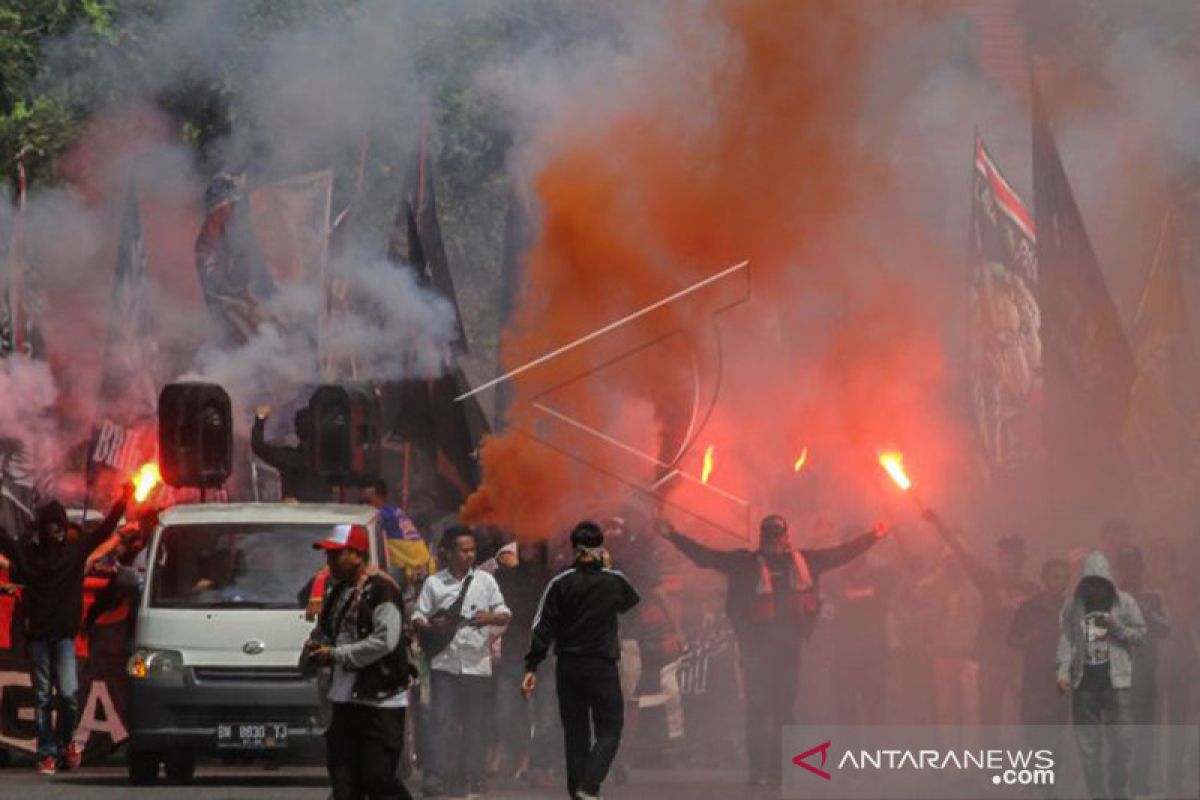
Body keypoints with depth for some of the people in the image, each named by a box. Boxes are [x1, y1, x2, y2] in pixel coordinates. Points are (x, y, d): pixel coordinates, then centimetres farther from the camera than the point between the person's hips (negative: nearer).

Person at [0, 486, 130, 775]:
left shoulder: (76, 549, 5)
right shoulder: (26, 551, 5)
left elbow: (105, 530, 5)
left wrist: (122, 503, -3)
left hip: (64, 634, -1)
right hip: (37, 634, 1)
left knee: (69, 694, -10)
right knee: (42, 697, 3)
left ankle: (66, 740, 15)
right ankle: (47, 754, 7)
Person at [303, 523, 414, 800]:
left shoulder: (380, 589, -12)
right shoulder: (336, 590, 15)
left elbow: (385, 641, -22)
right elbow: (324, 631, 27)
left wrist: (335, 654, -18)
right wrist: (314, 647, 2)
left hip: (381, 701, -8)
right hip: (345, 699, 8)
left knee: (377, 778, -10)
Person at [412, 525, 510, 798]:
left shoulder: (485, 581, 5)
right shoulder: (434, 583, 3)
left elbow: (505, 615, 5)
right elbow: (417, 619, 4)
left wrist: (491, 618, -17)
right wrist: (430, 625, -18)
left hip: (476, 663, 1)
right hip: (444, 663, -1)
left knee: (474, 723, 5)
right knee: (442, 720, -8)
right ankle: (437, 776, -7)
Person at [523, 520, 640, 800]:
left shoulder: (560, 583, -3)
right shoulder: (614, 581, -3)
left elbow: (542, 628, -6)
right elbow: (633, 601, 20)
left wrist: (531, 668, -4)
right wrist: (607, 567, 25)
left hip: (567, 667, 2)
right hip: (602, 667, -2)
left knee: (575, 733, 11)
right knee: (609, 730, 2)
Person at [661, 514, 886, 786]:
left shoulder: (803, 561, 14)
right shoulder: (745, 562, 5)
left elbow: (842, 553, 20)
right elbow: (706, 556, 2)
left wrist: (872, 537, 21)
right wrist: (674, 537, -6)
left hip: (788, 645, 3)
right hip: (756, 645, -3)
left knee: (785, 708, 4)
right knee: (758, 708, -6)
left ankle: (781, 771, 9)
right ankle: (759, 771, -5)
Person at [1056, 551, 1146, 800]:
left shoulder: (1124, 602, 2)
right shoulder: (1072, 606, 5)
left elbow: (1140, 634, 4)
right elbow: (1066, 640, 0)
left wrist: (1116, 627, -13)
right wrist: (1063, 672, -12)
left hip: (1116, 681, -1)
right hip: (1084, 684, 1)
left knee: (1121, 739, -6)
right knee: (1088, 742, 3)